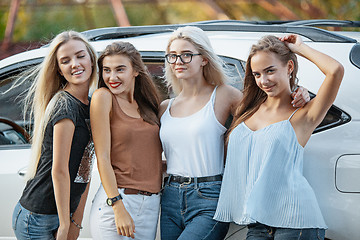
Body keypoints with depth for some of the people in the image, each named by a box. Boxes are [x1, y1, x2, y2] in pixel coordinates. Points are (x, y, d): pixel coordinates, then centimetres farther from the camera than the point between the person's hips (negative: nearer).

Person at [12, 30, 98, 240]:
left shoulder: (90, 105, 10)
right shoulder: (65, 106, -16)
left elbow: (84, 168, 11)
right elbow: (59, 170, -18)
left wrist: (76, 222, 8)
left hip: (59, 215, 8)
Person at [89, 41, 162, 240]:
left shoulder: (148, 102, 12)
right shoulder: (103, 97, -4)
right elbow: (103, 157, -9)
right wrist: (118, 208, -16)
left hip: (151, 206, 5)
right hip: (114, 202, -5)